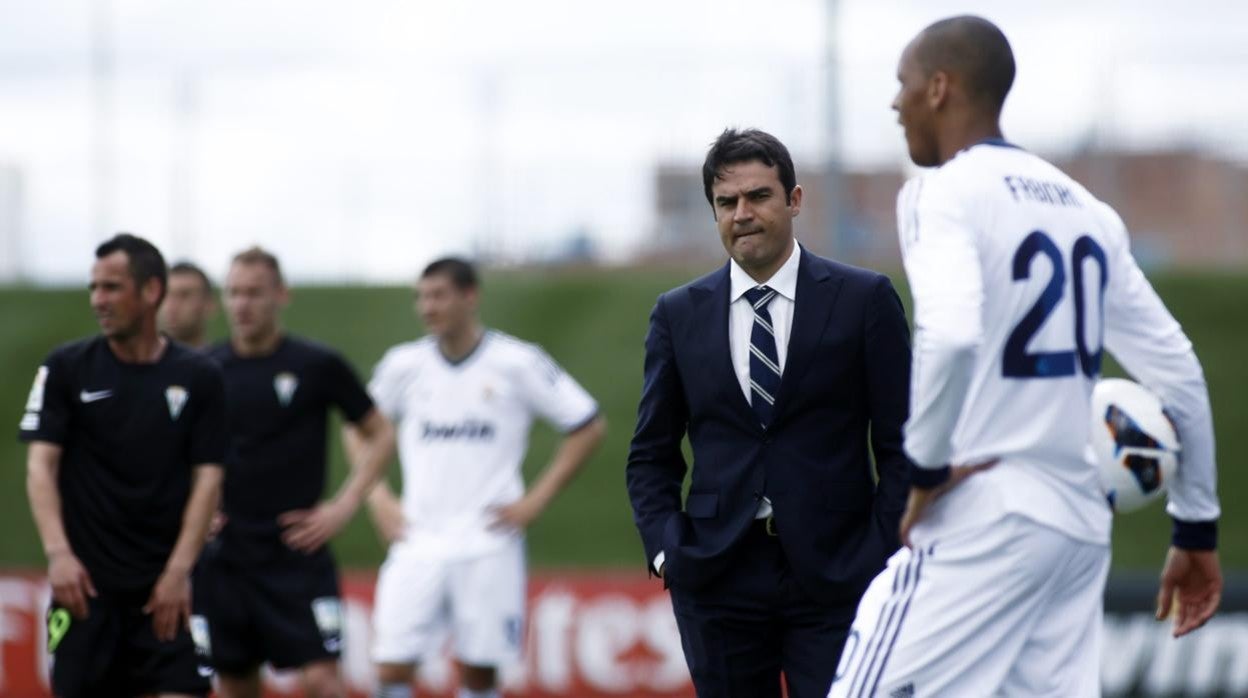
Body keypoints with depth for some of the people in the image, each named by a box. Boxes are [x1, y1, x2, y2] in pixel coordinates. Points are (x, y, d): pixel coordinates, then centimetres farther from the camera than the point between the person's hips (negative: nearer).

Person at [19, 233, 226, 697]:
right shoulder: (66, 368, 2)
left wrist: (179, 570, -10)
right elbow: (40, 465, -2)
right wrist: (58, 553, -16)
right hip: (86, 581, 0)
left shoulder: (198, 378, 3)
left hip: (164, 588, 0)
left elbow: (207, 479, 1)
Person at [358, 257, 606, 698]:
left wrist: (536, 501, -3)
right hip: (418, 543, 2)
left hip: (488, 543, -2)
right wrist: (377, 498, 9)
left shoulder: (517, 363, -3)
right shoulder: (403, 365, 6)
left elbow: (588, 427, 2)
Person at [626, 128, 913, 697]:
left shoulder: (864, 300, 2)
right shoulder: (679, 314, 9)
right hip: (718, 579, 2)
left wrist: (884, 557, -7)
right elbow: (651, 453, 14)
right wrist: (665, 549, -1)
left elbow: (901, 446, 2)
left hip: (835, 577, -2)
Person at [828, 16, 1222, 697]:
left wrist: (925, 469, -15)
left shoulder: (945, 192, -6)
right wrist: (1197, 530, 22)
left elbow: (951, 335, -26)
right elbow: (1177, 373, 17)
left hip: (981, 524, -8)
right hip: (1083, 531, 8)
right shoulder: (1087, 210, 16)